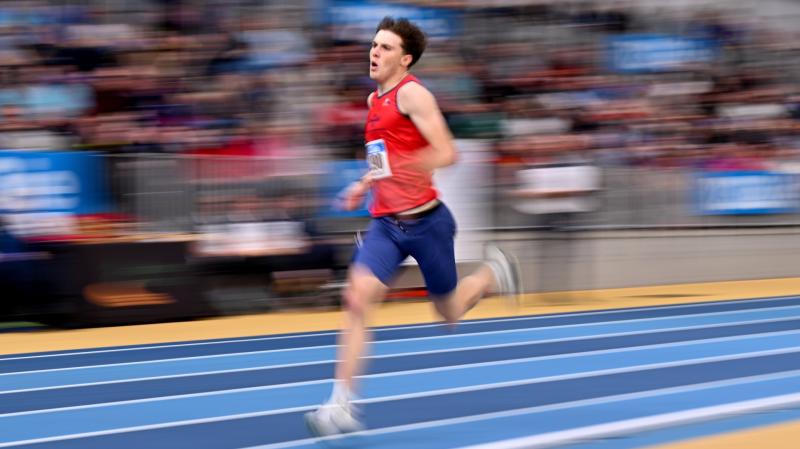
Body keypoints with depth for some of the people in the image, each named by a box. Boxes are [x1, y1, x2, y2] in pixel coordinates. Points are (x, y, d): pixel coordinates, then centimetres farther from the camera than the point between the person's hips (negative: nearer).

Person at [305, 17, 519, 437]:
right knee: (357, 298, -14)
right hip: (385, 224, 6)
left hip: (424, 220, -6)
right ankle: (342, 406, -17)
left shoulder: (412, 94, -13)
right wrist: (365, 184, 14)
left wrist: (403, 169, -33)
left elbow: (445, 153, -20)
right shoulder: (374, 100, 12)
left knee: (449, 312, 10)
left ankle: (493, 272, 43)